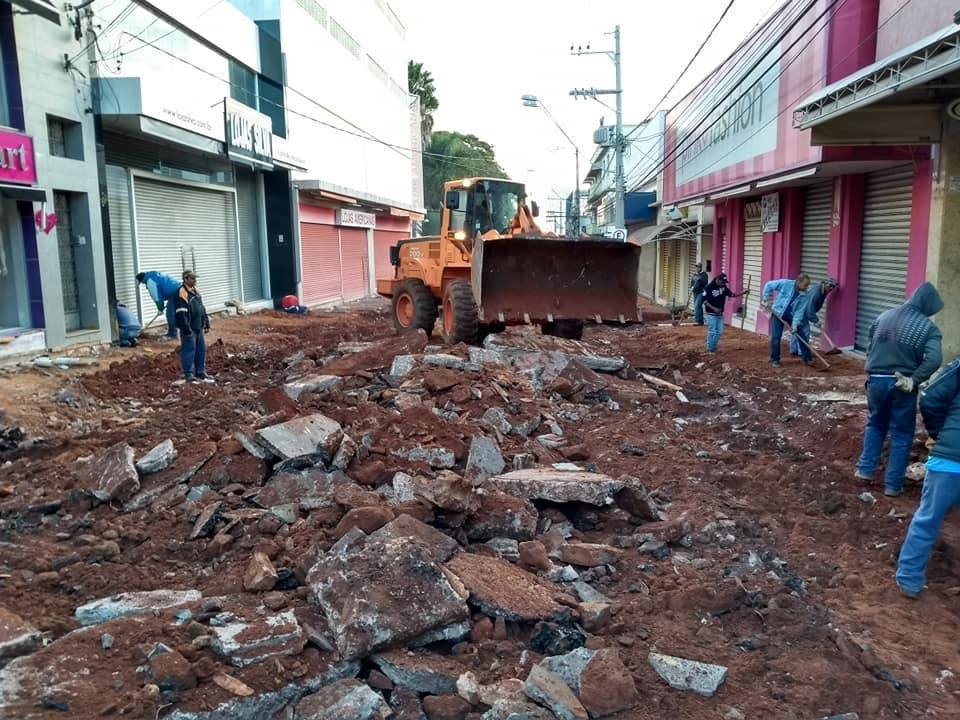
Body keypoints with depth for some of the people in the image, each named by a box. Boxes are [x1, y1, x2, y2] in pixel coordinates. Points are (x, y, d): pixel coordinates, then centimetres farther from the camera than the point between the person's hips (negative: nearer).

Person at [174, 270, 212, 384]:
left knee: (201, 349, 12)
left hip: (198, 327, 9)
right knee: (189, 350, -3)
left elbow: (202, 308, 21)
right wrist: (186, 329, -21)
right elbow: (181, 313, -19)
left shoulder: (196, 291, 14)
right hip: (189, 328, -9)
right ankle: (188, 375, 4)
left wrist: (206, 323, 17)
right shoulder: (182, 293, -14)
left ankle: (201, 372, 21)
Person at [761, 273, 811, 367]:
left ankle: (807, 357, 16)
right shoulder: (786, 283, -20)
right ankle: (775, 359, 8)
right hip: (777, 313, -3)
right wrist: (766, 300, -11)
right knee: (776, 337, -5)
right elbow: (769, 285, -11)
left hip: (791, 316, 3)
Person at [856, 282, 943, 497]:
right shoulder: (927, 327, -9)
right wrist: (914, 380, -13)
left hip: (876, 380, 4)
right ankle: (893, 485, 12)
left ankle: (865, 469, 21)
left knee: (875, 425, 25)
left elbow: (869, 347, 13)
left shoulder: (884, 316, 6)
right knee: (901, 435, 9)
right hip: (902, 385, -4)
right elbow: (933, 360, -21)